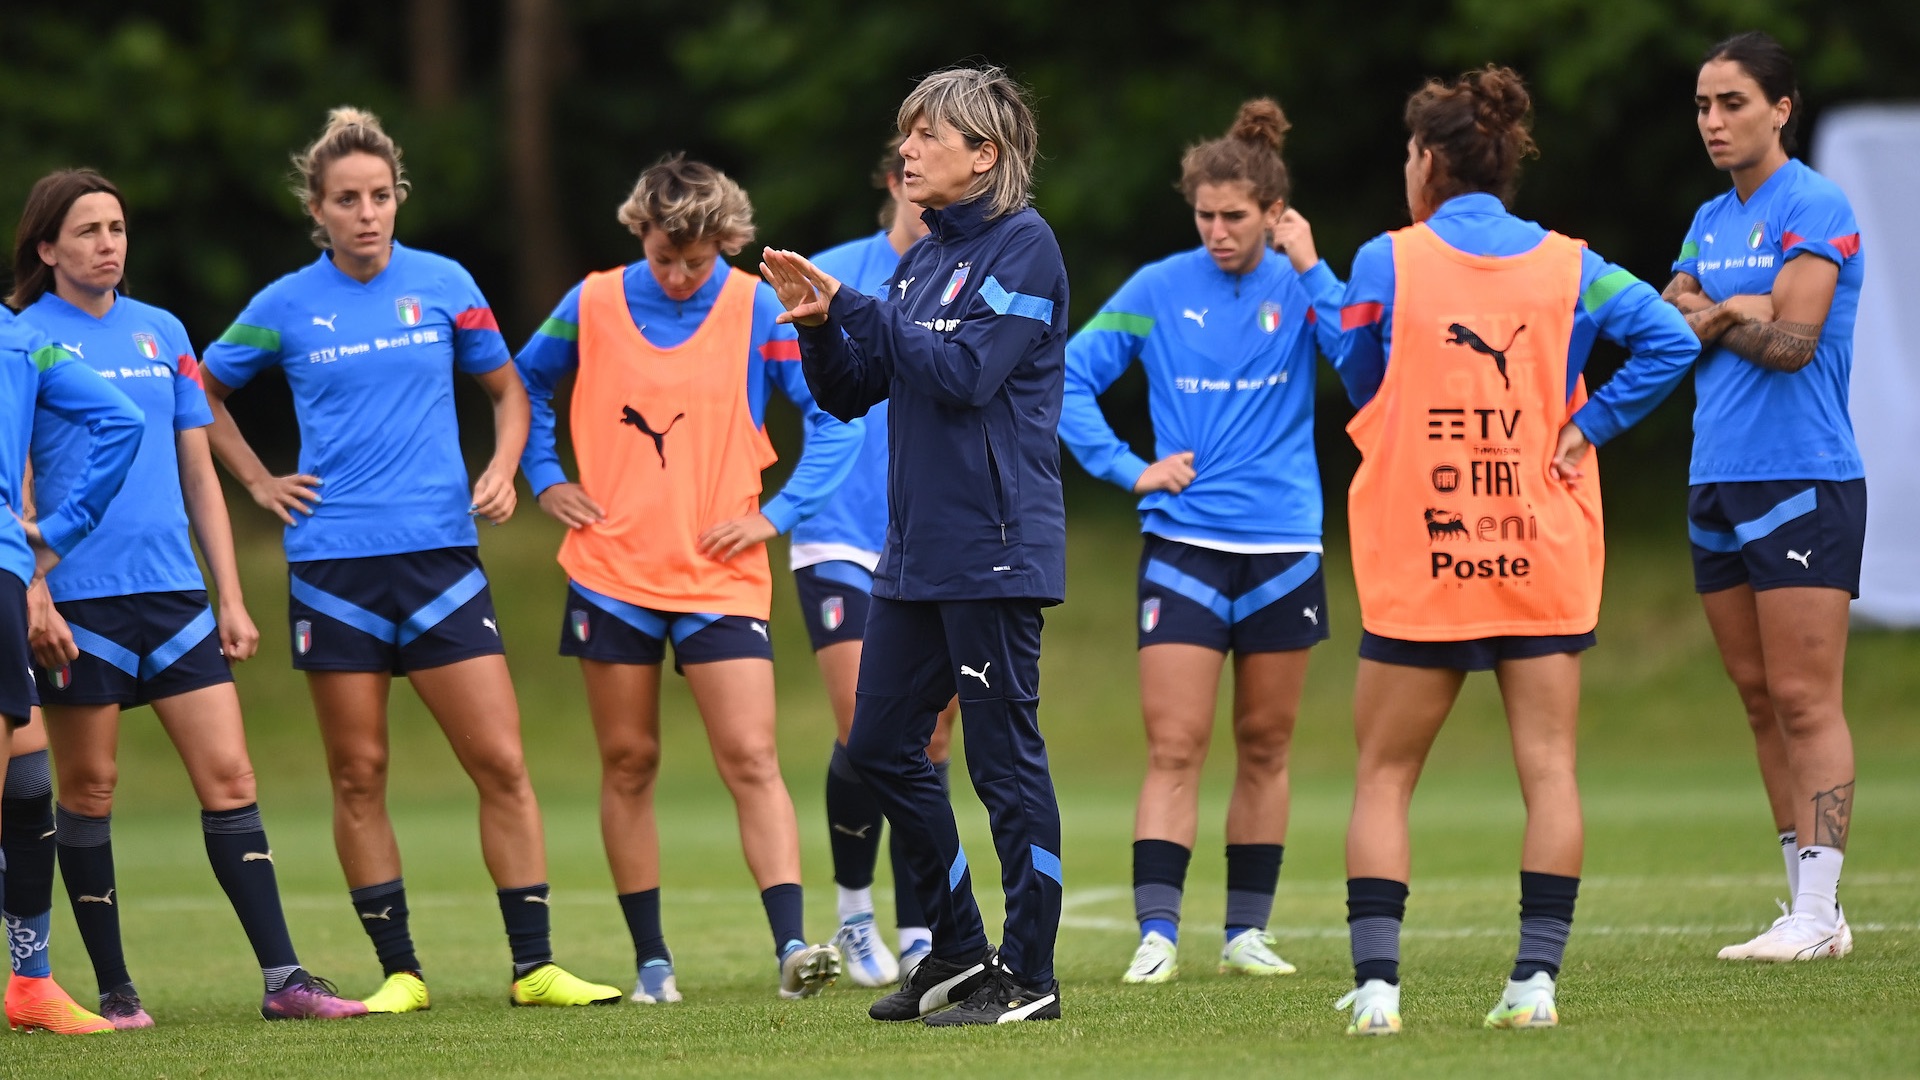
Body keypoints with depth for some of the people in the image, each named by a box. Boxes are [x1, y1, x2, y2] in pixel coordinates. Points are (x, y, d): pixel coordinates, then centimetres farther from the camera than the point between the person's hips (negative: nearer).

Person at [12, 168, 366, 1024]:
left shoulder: (161, 333, 11)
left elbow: (199, 474, 15)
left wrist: (230, 596, 11)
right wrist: (34, 597, -13)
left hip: (175, 597, 4)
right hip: (79, 601, -4)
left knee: (228, 779, -2)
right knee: (88, 790, 2)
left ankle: (283, 977, -3)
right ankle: (113, 990, 10)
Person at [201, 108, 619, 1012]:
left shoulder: (443, 285, 3)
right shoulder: (287, 307, 2)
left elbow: (506, 388, 16)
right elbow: (203, 392, 17)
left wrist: (503, 469, -1)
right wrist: (258, 482, 9)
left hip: (440, 555, 0)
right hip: (333, 564, 0)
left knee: (501, 762, -6)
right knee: (358, 775, 1)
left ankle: (534, 965, -1)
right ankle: (398, 970, 10)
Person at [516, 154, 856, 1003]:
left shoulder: (756, 311, -5)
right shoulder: (593, 306, 1)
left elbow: (836, 414, -2)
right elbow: (527, 384, 20)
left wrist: (779, 513, -8)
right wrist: (544, 479, 9)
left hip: (720, 577, -2)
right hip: (611, 573, 2)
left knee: (751, 759, -12)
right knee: (627, 764, 6)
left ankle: (792, 948, -19)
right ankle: (650, 960, 13)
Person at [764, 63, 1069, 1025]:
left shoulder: (1023, 248, -9)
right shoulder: (921, 260, 16)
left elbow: (964, 372, -20)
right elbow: (849, 394, 17)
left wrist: (856, 310, -14)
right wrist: (820, 326, -2)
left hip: (993, 548, -9)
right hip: (915, 547, 9)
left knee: (1004, 757, -5)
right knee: (880, 748, 11)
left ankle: (1028, 975, 0)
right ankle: (957, 951, 21)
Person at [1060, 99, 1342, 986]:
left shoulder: (1299, 287, 1)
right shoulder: (1159, 290, 0)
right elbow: (1069, 379, 3)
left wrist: (1312, 271, -17)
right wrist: (1129, 469, -5)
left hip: (1283, 547, 1)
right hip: (1183, 546, -1)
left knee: (1264, 748, 9)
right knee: (1174, 749, -9)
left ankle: (1247, 931, 18)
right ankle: (1157, 934, -11)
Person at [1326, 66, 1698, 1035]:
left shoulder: (1387, 263, -3)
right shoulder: (1567, 265, 3)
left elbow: (1357, 383, 7)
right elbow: (1669, 342, -5)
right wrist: (1586, 426, -1)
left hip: (1416, 565, -1)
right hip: (1543, 561, 2)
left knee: (1383, 776, 7)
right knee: (1548, 768, 3)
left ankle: (1375, 982, -2)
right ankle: (1535, 979, -5)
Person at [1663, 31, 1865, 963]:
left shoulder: (1815, 209, -8)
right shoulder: (1709, 223, 16)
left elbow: (1793, 339, -17)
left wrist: (1708, 316, -1)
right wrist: (1736, 312, -9)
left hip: (1802, 484, -8)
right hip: (1718, 487, 8)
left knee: (1803, 699, -10)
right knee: (1760, 699, 7)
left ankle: (1816, 914, -12)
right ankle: (1809, 908, 10)